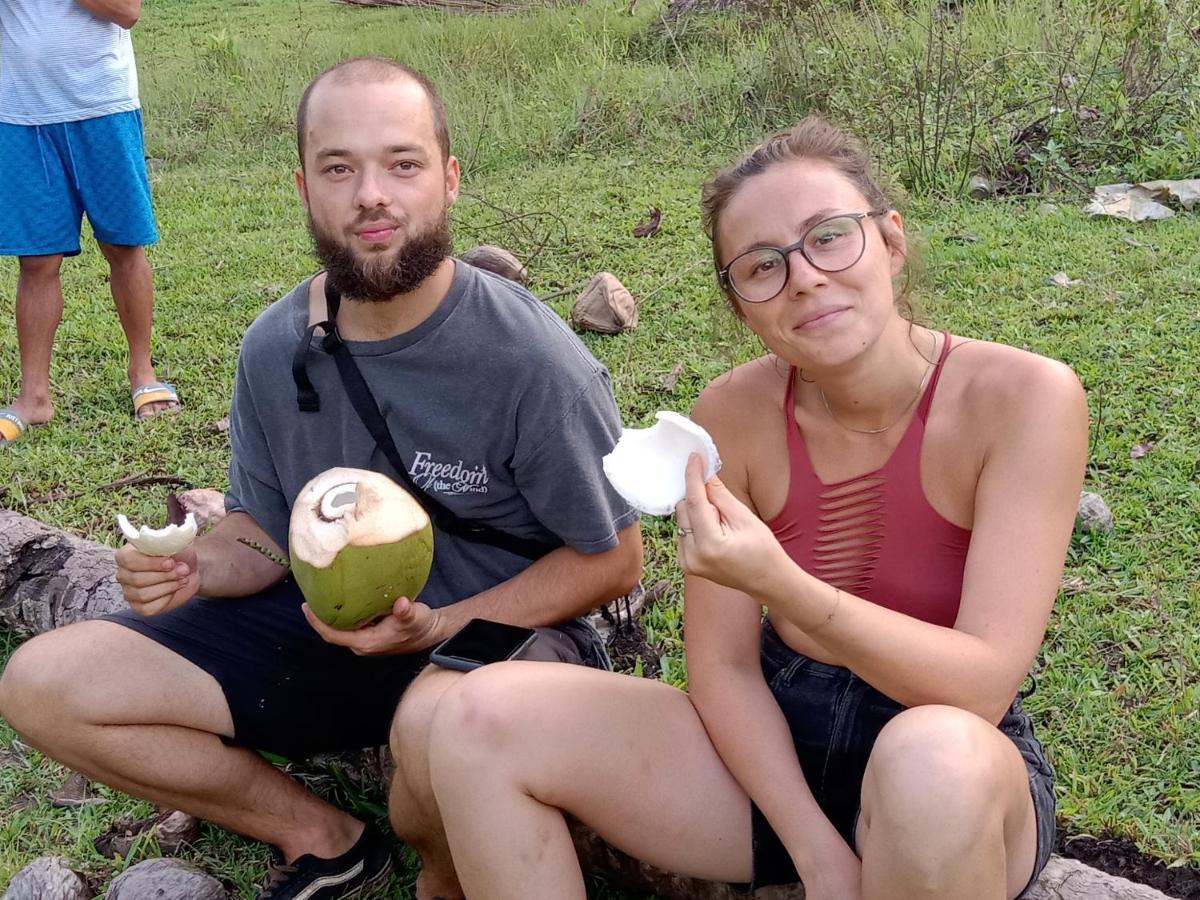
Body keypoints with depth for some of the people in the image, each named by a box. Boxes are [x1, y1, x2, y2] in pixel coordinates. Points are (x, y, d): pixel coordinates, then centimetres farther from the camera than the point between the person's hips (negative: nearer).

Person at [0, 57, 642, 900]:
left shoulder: (535, 361, -20)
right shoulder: (274, 348, -4)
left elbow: (612, 558, -11)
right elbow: (264, 531, 8)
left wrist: (436, 629, -24)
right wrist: (198, 567, -16)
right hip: (327, 627, 6)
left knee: (441, 724, -42)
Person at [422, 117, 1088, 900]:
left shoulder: (1024, 397, -19)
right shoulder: (734, 415, -9)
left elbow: (985, 684, -24)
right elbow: (723, 668, -5)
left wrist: (773, 581, -36)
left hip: (968, 780, -3)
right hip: (776, 752, 4)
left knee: (933, 756, -40)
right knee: (483, 717, -13)